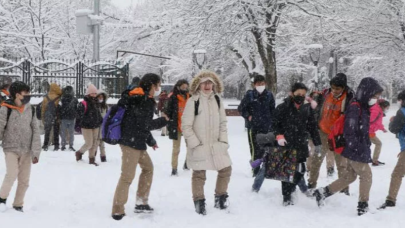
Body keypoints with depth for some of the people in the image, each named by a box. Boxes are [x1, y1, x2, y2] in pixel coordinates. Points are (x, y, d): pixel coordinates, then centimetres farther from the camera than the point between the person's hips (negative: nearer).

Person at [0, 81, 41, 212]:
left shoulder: (30, 109, 0)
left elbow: (35, 131, 0)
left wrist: (36, 152, -4)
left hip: (26, 150, 4)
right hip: (11, 149, -4)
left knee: (24, 180, 6)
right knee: (12, 174, -18)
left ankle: (18, 204, 23)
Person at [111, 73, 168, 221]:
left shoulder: (141, 99, 16)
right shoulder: (144, 101, -15)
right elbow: (145, 125, -17)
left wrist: (150, 141, 20)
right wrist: (163, 121, -4)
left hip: (136, 141, 11)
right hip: (131, 142, -11)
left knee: (148, 167, 20)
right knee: (127, 176, -8)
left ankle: (141, 203, 24)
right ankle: (118, 211, -5)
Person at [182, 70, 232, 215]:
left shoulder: (217, 100, 5)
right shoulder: (193, 101, -12)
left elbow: (223, 123, 11)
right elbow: (186, 125, -12)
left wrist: (223, 140, 1)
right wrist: (195, 144, -14)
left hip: (216, 144, 5)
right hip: (198, 146, -5)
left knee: (226, 169, 8)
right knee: (199, 174, 3)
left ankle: (220, 198, 26)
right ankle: (199, 202, 18)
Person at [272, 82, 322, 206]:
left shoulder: (307, 109, 6)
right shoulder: (283, 108, -6)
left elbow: (313, 127, 10)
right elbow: (275, 124, 1)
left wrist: (317, 143, 10)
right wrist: (279, 135, -14)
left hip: (301, 145, 4)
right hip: (286, 145, -4)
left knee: (300, 170, 10)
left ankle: (291, 185, 39)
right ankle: (286, 197, 6)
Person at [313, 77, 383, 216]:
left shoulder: (363, 107, 11)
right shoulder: (355, 108, -20)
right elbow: (349, 133, -24)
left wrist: (366, 148, 16)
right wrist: (362, 151, -22)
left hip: (350, 152, 9)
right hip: (355, 152, -9)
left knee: (348, 177, 16)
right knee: (367, 176, 3)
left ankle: (322, 193, 18)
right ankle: (363, 207, 13)